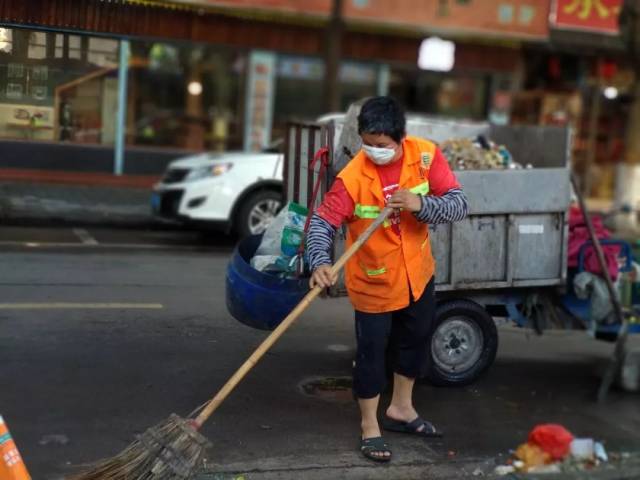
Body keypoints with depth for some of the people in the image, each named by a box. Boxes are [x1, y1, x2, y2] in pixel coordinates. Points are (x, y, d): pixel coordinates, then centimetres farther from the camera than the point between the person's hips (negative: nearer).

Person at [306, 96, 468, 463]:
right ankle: (370, 427, 27)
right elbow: (322, 222, -26)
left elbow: (460, 205, -17)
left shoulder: (426, 155, -16)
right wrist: (320, 262, -44)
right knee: (373, 351, 6)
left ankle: (401, 409, 45)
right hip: (374, 281, -5)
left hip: (417, 272, 5)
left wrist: (421, 204, -36)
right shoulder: (352, 177, -26)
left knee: (417, 339, 21)